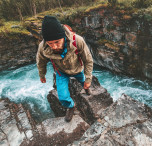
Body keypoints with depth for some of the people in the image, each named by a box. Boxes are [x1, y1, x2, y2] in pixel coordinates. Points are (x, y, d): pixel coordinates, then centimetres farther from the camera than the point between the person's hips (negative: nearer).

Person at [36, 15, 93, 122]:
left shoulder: (77, 41, -41)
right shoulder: (42, 47, -34)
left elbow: (88, 60, -23)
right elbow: (41, 62, -8)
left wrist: (88, 79, -16)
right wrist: (42, 75, 9)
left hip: (77, 70, 0)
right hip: (61, 72, 0)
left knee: (83, 81, 30)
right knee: (63, 98, -5)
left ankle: (85, 86, 71)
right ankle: (71, 106, 33)